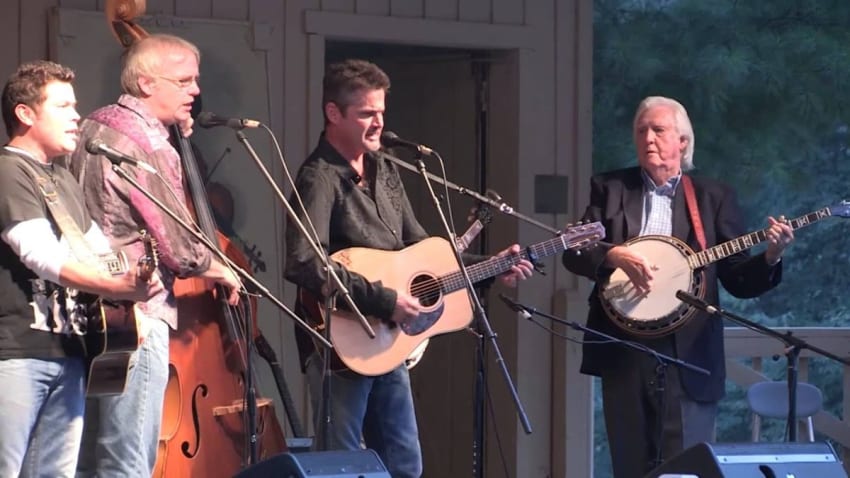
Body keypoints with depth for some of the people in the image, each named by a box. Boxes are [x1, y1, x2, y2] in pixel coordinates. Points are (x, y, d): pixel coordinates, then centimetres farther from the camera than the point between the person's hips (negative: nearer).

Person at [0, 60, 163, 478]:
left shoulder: (64, 180, 22)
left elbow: (99, 250, 26)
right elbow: (42, 256, -19)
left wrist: (130, 281, 3)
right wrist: (118, 286, -29)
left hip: (67, 351, 9)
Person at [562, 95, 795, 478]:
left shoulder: (713, 198, 8)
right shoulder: (609, 188, 11)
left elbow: (739, 281, 5)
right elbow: (574, 252, 0)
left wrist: (770, 258, -14)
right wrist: (615, 255, -18)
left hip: (688, 354, -1)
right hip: (622, 353, 1)